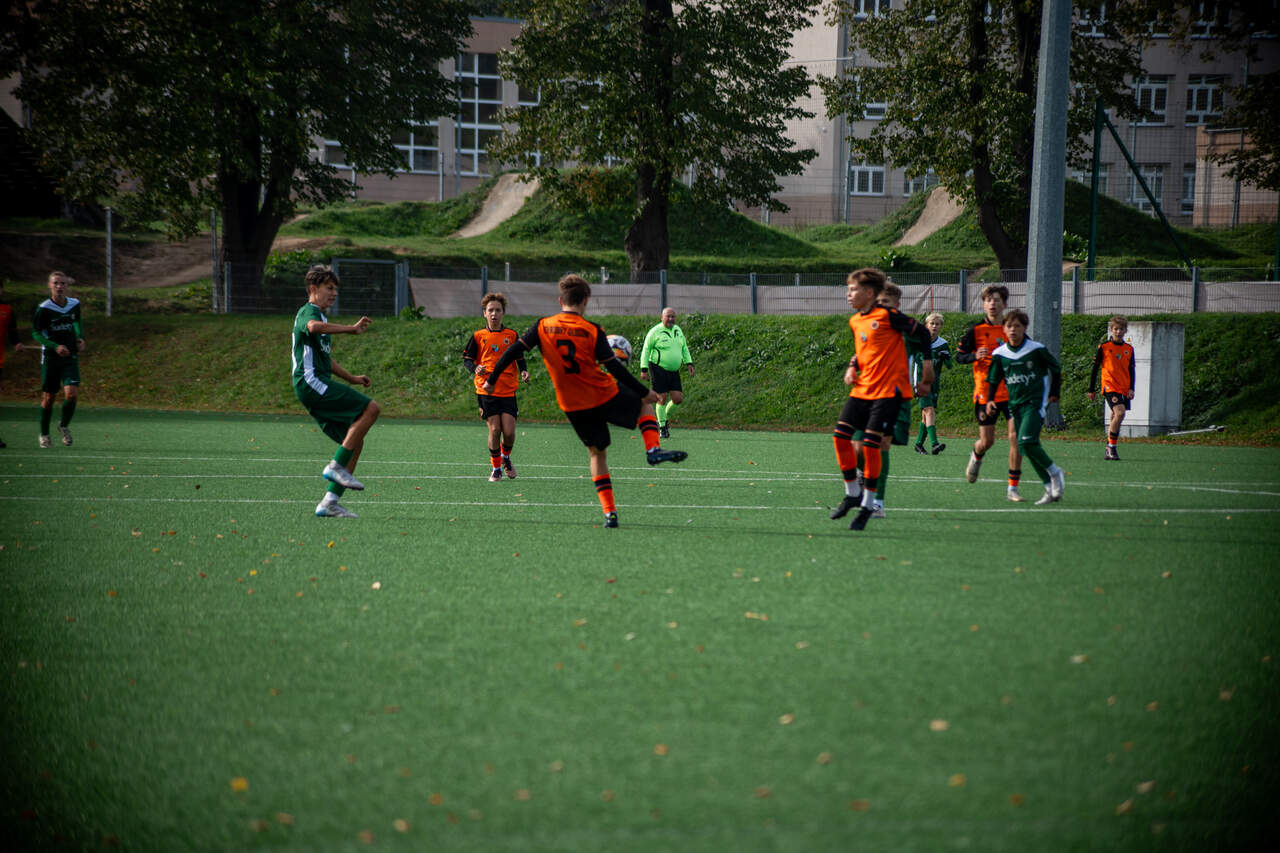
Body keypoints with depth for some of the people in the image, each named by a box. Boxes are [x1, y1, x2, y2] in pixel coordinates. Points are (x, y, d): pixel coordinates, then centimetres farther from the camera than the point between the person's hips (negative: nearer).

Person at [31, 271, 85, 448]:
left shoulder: (75, 304, 2)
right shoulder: (44, 308, -11)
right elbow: (36, 332, -8)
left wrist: (81, 338, 7)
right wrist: (55, 346, -20)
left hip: (70, 356, 2)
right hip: (50, 358, -2)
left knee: (72, 394, -14)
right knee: (48, 398, 3)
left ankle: (64, 425, 13)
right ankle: (44, 434, 23)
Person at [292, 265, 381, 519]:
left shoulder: (320, 316, 28)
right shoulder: (309, 312, -3)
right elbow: (313, 327, -31)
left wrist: (353, 378, 34)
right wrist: (351, 329, -32)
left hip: (319, 388, 10)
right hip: (311, 382, -10)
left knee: (355, 443, 5)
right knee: (370, 408, -19)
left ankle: (330, 502, 1)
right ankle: (336, 466, -20)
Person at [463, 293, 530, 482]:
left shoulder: (511, 335, 9)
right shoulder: (478, 336, 5)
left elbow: (520, 358, 14)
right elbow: (467, 359, 5)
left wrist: (524, 371, -6)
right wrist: (475, 368, -16)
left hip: (508, 390, 1)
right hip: (486, 390, -1)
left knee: (509, 432, -6)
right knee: (494, 429, -9)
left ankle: (506, 457, 26)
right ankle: (495, 468, 10)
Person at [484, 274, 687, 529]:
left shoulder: (543, 327, -4)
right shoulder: (593, 331, -11)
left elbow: (513, 352, -4)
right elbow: (614, 368, -11)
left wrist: (491, 380, 7)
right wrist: (644, 392, -2)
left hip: (573, 407, 3)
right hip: (605, 395, -3)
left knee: (597, 452, 18)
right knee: (645, 403, 24)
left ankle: (609, 512, 7)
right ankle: (653, 449, 1)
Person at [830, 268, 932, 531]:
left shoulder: (887, 316, -9)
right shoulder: (855, 321, 13)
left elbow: (921, 333, -4)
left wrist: (927, 369, -4)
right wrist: (852, 367, 8)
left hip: (888, 390, -7)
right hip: (862, 389, 7)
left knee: (870, 444, -12)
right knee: (840, 436, -5)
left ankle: (868, 504, 1)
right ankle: (852, 494, 12)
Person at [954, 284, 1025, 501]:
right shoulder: (976, 330, -2)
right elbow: (959, 356, 0)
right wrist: (975, 356, -20)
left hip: (1012, 392, 1)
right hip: (986, 392, -1)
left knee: (1016, 437, -10)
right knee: (987, 441, 3)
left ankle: (1013, 487, -3)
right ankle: (976, 456, 42)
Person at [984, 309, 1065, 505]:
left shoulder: (1036, 349, -8)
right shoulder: (999, 354, 2)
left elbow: (1055, 368, 7)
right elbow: (993, 379, 13)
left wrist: (1054, 393, 10)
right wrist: (990, 400, -1)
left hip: (1035, 402, -5)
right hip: (1015, 405, 5)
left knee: (1026, 442, -22)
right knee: (1027, 448, 2)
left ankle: (1055, 472, -1)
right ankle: (1050, 488, 9)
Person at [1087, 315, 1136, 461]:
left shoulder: (1129, 349, 12)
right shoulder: (1103, 347, 0)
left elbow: (1131, 371, 16)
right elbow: (1095, 368, 5)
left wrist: (1131, 389, 4)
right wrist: (1092, 390, 5)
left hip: (1124, 390, 5)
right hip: (1110, 386, -5)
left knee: (1116, 417, 8)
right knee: (1120, 412, -23)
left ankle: (1108, 450, 21)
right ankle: (1111, 447, -15)